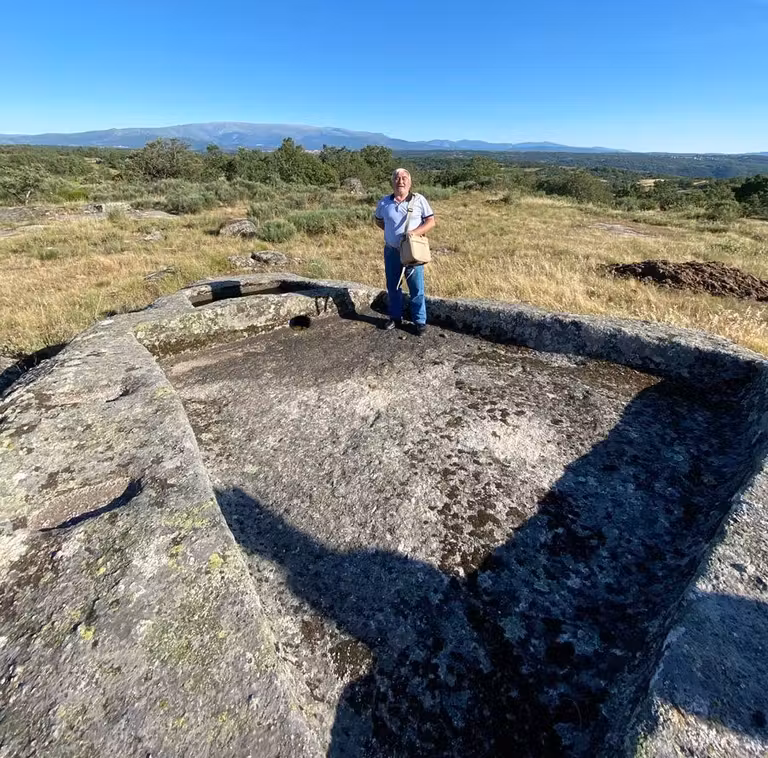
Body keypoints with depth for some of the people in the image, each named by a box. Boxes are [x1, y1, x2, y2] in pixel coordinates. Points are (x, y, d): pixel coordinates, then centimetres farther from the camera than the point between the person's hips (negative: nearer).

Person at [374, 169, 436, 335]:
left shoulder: (419, 200, -3)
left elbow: (431, 221, -4)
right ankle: (395, 317, 28)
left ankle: (420, 321, 12)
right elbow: (377, 220, 19)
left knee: (416, 288, 1)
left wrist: (415, 232, -19)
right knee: (392, 287, 11)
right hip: (391, 251, 3)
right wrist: (390, 231, 5)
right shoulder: (384, 202, 3)